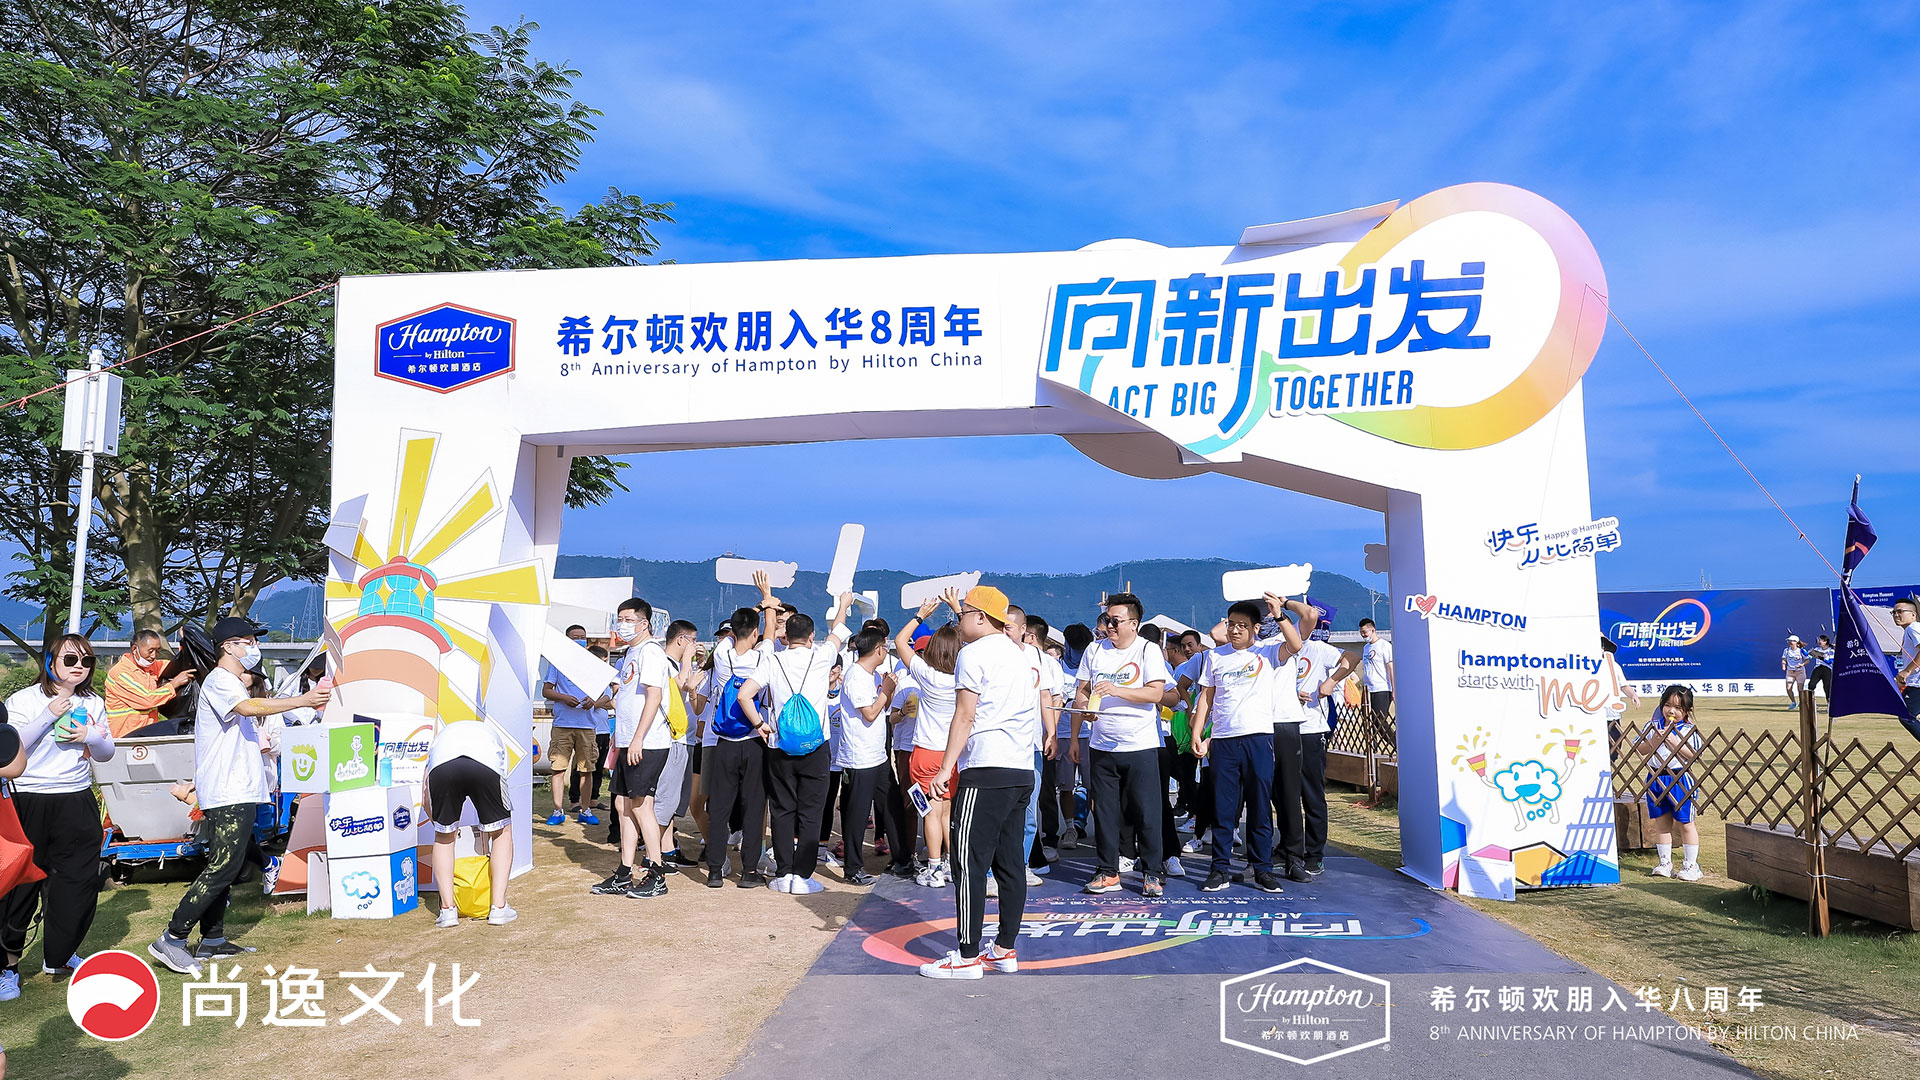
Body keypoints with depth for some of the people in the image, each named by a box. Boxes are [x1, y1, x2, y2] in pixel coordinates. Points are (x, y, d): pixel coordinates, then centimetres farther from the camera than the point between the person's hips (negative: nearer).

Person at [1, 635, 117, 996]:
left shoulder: (93, 703, 10)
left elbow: (107, 753, 13)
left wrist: (91, 737, -7)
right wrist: (49, 716, -20)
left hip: (77, 803, 4)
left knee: (80, 883, 7)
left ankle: (60, 955, 26)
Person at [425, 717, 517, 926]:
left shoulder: (440, 735, 44)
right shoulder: (492, 736, 44)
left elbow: (427, 802, 40)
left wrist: (447, 828, 56)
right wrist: (486, 847, 53)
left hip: (442, 766, 1)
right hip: (486, 765, 0)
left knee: (443, 836, 25)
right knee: (502, 831, 22)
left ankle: (448, 909, 20)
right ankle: (498, 908, 18)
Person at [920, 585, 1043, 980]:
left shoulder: (973, 654, -5)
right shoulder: (1018, 655, 19)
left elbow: (965, 716, -11)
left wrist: (946, 768, -10)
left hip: (986, 771, -9)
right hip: (1022, 771, 9)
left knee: (971, 863, -4)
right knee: (1010, 863, 10)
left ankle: (967, 956, -2)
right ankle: (1005, 950, 16)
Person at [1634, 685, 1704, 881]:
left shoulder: (1689, 730, -4)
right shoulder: (1653, 725, 6)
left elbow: (1693, 755, -14)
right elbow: (1641, 749, 4)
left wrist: (1674, 741, -21)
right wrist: (1654, 741, -13)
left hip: (1680, 780, -4)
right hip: (1656, 779, 4)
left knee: (1686, 823, 4)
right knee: (1661, 822, 10)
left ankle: (1691, 865, 14)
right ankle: (1665, 863, 19)